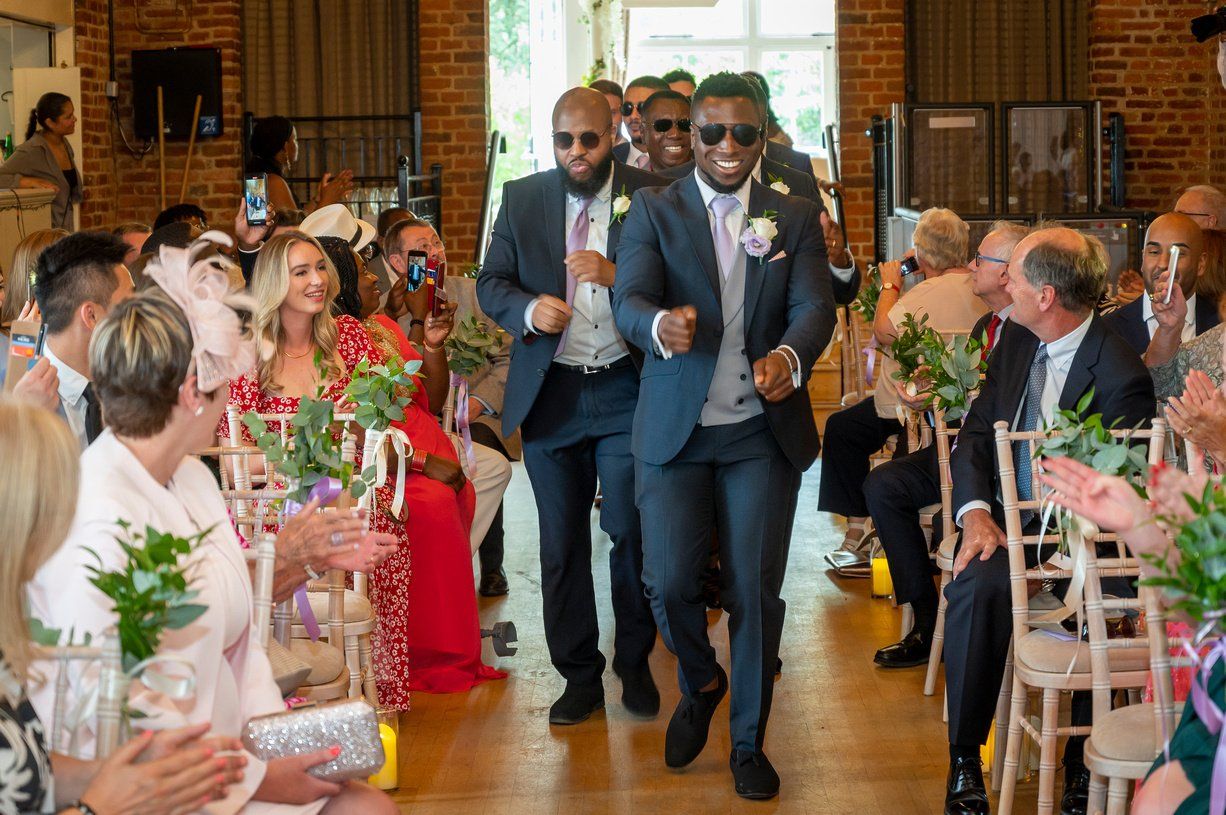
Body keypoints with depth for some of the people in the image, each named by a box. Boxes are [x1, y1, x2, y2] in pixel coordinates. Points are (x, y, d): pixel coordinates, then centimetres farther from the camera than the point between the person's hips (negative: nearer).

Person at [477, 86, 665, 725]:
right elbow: (491, 283, 7)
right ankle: (579, 676, 20)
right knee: (561, 544, 8)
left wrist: (617, 275, -24)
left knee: (630, 533, -1)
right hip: (549, 394, 3)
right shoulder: (521, 199, 6)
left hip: (626, 391, -2)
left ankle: (635, 665, 19)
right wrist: (528, 309, -14)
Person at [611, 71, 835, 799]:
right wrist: (662, 324, -36)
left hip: (764, 430, 1)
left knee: (757, 590, 1)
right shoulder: (654, 211, 2)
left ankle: (750, 742, 18)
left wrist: (788, 357, -30)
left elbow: (815, 307, -7)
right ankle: (700, 684, 28)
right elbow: (630, 300, -11)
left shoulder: (796, 218, 5)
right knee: (670, 582, -5)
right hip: (675, 430, 0)